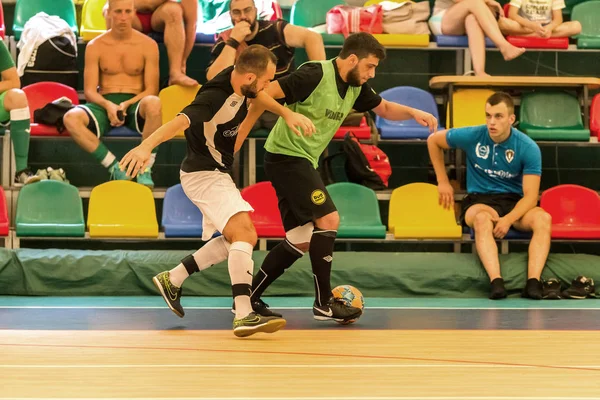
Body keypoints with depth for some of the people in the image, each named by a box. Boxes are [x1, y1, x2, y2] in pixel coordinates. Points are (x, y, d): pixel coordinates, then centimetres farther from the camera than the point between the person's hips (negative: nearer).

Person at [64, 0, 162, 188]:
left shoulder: (148, 45, 5)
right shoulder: (95, 46, 7)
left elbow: (151, 90, 1)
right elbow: (89, 91, 3)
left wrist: (126, 104, -17)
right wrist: (108, 105, -19)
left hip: (135, 104, -1)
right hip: (104, 104, 1)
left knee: (154, 103, -39)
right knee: (71, 118, -32)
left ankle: (145, 168, -27)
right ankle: (114, 167, -25)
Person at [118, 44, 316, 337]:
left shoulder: (242, 86, -3)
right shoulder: (214, 98, -29)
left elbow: (263, 97, 20)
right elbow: (180, 121, -44)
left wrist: (288, 114, 7)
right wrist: (146, 146, -58)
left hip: (218, 174, 10)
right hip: (203, 175, -10)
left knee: (236, 240, 22)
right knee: (243, 233, -24)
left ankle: (172, 280, 30)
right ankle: (244, 316, -32)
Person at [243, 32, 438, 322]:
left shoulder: (355, 87, 8)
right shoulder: (316, 75, -17)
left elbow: (384, 109, 23)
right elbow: (265, 93, -20)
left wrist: (413, 112, 4)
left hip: (303, 162, 10)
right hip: (286, 155, -10)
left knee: (302, 240, 9)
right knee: (328, 219, -16)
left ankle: (249, 297, 16)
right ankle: (324, 303, -8)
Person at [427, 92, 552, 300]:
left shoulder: (529, 148, -11)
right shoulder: (471, 136, -9)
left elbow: (530, 196, -12)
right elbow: (433, 140, 9)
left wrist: (508, 220, -30)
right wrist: (443, 182, 9)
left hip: (515, 202, 1)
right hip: (480, 200, -1)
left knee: (543, 218, -32)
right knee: (482, 218, -39)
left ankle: (533, 282, -44)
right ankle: (496, 281, -52)